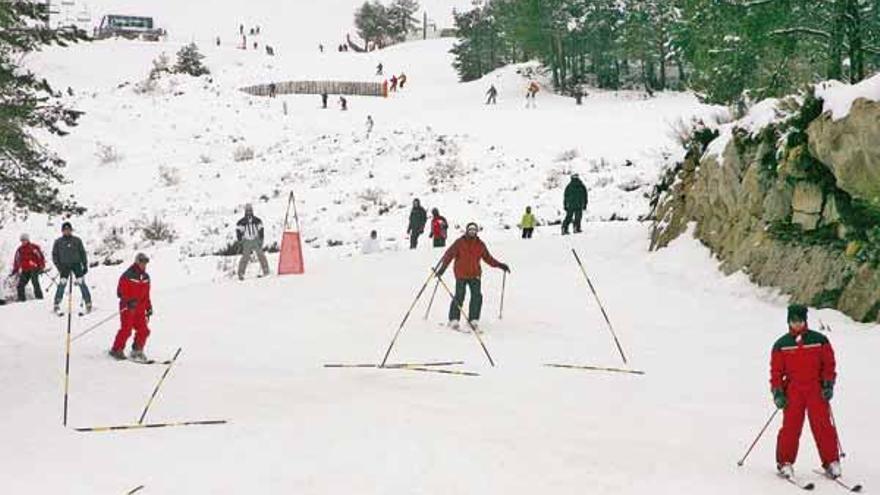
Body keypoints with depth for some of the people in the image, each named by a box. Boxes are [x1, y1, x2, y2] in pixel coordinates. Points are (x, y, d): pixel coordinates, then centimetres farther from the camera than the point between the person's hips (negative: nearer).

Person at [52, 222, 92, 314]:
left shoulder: (77, 240, 7)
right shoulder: (58, 242, 7)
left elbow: (82, 253, 10)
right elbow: (54, 254, 9)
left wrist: (85, 265, 4)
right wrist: (58, 266, -3)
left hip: (76, 264, 0)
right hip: (64, 265, 0)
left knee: (82, 283, -7)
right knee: (62, 285, -10)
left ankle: (88, 304, -1)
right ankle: (56, 305, -2)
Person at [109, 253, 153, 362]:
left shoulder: (145, 277, 12)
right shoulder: (127, 275, -10)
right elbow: (121, 291, -12)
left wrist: (149, 307, 16)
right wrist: (129, 301, -26)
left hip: (139, 308, 7)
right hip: (128, 307, -7)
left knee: (143, 330, 2)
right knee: (126, 330, -10)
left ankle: (137, 351, 15)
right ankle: (116, 350, 2)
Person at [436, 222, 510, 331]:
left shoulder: (480, 245, 6)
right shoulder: (459, 243, -6)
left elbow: (488, 258, 15)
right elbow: (449, 254, -9)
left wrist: (500, 265, 9)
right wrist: (442, 269, -17)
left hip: (475, 275, 3)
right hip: (461, 275, -3)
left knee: (477, 296, -7)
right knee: (459, 297, -6)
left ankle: (473, 320, 4)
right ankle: (454, 320, 6)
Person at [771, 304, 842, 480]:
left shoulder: (819, 340, 4)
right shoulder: (781, 344, 5)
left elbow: (829, 363, 7)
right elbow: (776, 370, 7)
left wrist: (829, 384, -1)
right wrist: (777, 392, -1)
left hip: (817, 389, 0)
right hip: (792, 391, 0)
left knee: (823, 426, -4)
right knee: (790, 427, -5)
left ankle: (831, 462, 2)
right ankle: (785, 463, 3)